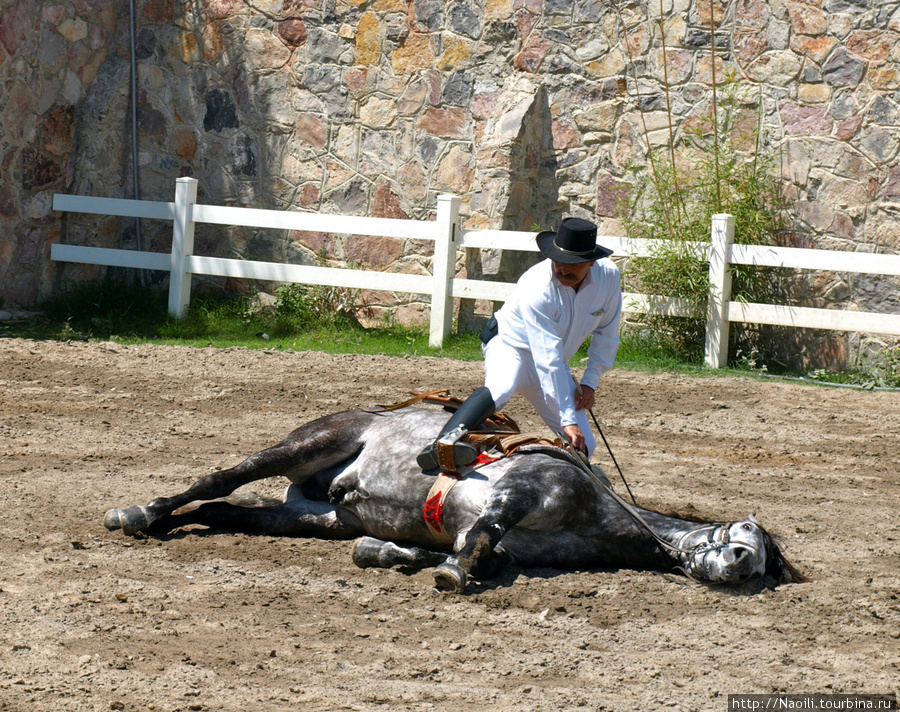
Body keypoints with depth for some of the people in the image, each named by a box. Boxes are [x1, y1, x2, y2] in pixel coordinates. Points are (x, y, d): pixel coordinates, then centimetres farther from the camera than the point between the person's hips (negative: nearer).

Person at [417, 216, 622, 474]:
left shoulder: (608, 275, -15)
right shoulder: (537, 289, -32)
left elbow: (607, 334, 2)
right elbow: (548, 361, -35)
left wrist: (590, 382, -5)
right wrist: (568, 420, -36)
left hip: (553, 361, 7)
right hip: (509, 346, -7)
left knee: (582, 447, -3)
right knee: (501, 389, -42)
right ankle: (444, 442, -60)